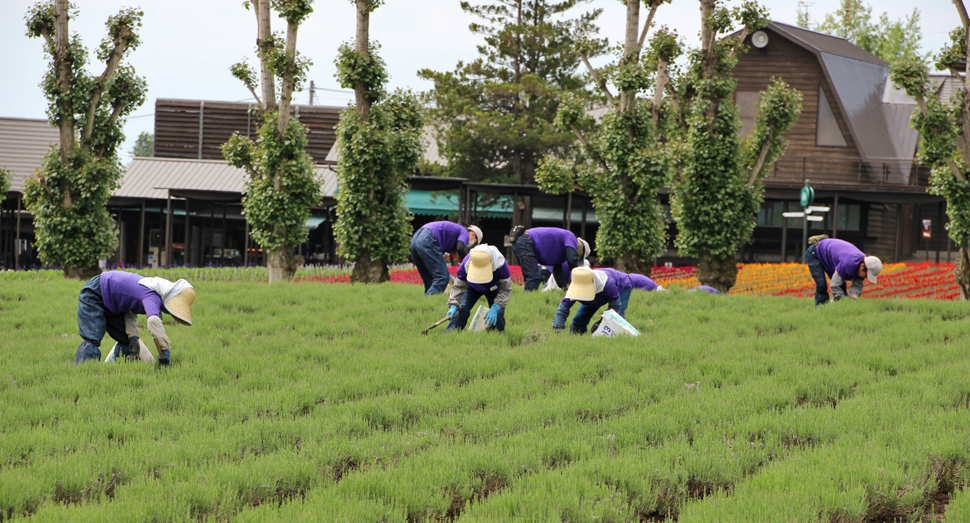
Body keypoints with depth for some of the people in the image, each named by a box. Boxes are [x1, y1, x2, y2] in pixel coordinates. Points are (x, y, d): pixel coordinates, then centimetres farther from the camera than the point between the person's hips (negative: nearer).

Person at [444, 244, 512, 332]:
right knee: (461, 309, -21)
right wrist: (453, 305, -33)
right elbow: (459, 286, -20)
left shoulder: (501, 264, -41)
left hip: (494, 289, -1)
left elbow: (505, 289, -27)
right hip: (473, 288, 1)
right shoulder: (465, 265, -37)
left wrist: (495, 308, -35)